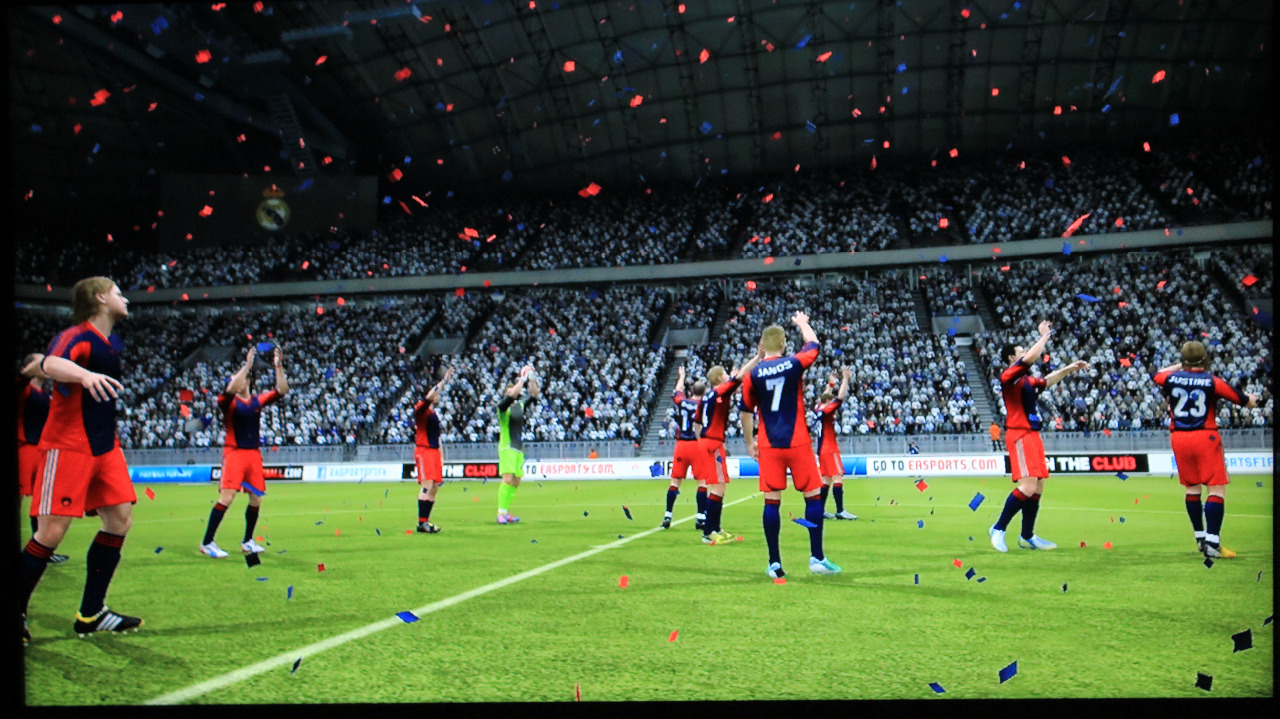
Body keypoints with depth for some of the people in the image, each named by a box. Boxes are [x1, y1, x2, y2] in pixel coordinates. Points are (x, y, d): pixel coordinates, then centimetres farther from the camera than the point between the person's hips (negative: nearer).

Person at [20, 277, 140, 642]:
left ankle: (91, 615, 11)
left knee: (120, 520, 3)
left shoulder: (113, 344, 12)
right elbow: (50, 364, -38)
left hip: (105, 447, 8)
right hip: (67, 447, -8)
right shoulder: (77, 336, -15)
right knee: (51, 533, -8)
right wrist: (85, 375, -55)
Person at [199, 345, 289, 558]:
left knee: (256, 499, 8)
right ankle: (207, 544, -6)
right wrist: (247, 365, -27)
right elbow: (230, 390, -24)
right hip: (234, 453, -5)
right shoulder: (228, 401, -2)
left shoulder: (257, 401, 10)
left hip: (254, 454, 5)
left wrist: (278, 366, -8)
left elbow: (281, 390, 2)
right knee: (227, 498, -13)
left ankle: (248, 542, 22)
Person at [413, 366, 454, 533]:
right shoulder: (421, 409, -5)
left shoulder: (434, 413, 21)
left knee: (435, 487, 6)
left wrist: (441, 455, 21)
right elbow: (428, 397, -26)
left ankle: (426, 521, 10)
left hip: (434, 451, 9)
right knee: (427, 485, -16)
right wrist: (444, 380, -22)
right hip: (423, 450, -9)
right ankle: (421, 523, -15)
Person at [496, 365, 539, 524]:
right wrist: (523, 378, -14)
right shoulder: (503, 407, -3)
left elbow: (534, 395, 11)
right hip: (507, 448, -7)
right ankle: (501, 513, -14)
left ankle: (506, 511, 12)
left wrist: (532, 378, 1)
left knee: (516, 482, 6)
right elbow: (512, 395, -20)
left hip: (519, 448, 7)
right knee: (507, 480, -16)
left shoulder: (521, 406, 15)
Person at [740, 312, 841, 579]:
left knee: (772, 501, 4)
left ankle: (774, 563, 6)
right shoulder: (794, 364, -4)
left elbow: (745, 412, 5)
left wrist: (750, 442, 18)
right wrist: (802, 323, 34)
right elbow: (813, 344, 16)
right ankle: (817, 558, 8)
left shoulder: (752, 375, -1)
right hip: (797, 443, -2)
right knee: (813, 495, 8)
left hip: (769, 446, 2)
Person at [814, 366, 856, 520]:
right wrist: (845, 379, -14)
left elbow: (824, 397, 30)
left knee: (826, 480, 11)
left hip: (822, 450, 9)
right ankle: (840, 511, -15)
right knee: (838, 478, -11)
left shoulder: (817, 410, 11)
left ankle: (821, 511, 10)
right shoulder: (826, 411, -12)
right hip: (830, 450, -9)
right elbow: (840, 398, -19)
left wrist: (831, 384, 36)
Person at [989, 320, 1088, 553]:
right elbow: (1031, 357, -19)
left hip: (1032, 435, 9)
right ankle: (998, 529, -7)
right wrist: (1044, 335, -4)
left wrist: (1069, 368, 29)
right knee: (1028, 486, -18)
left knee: (1038, 487, 10)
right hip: (1019, 435, -9)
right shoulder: (1009, 376, -8)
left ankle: (1027, 536, 18)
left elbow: (1047, 381, 36)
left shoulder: (1027, 380, 17)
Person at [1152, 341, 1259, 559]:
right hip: (1205, 437, -4)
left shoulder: (1171, 378, 2)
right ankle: (1212, 542, -11)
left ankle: (1200, 538, 23)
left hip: (1179, 438, 4)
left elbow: (1156, 374, 27)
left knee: (1192, 487, 16)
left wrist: (1178, 366, 36)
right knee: (1217, 488, -2)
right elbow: (1245, 400, 4)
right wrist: (1252, 399, 26)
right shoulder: (1213, 382, -5)